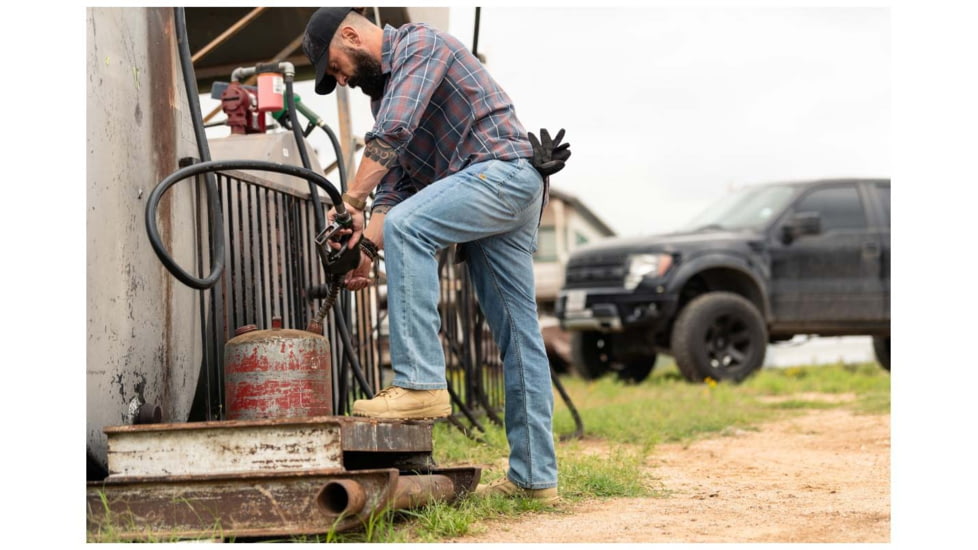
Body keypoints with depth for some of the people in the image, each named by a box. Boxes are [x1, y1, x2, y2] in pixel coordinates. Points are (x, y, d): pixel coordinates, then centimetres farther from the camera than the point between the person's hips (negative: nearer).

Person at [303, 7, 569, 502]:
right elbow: (395, 183, 15)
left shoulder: (420, 44, -7)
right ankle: (534, 476, 8)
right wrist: (367, 244, 0)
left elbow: (393, 132, -22)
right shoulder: (382, 85, 21)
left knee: (406, 227, -29)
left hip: (503, 168, -10)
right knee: (517, 332, 7)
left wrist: (349, 203, -22)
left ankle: (420, 382, -33)